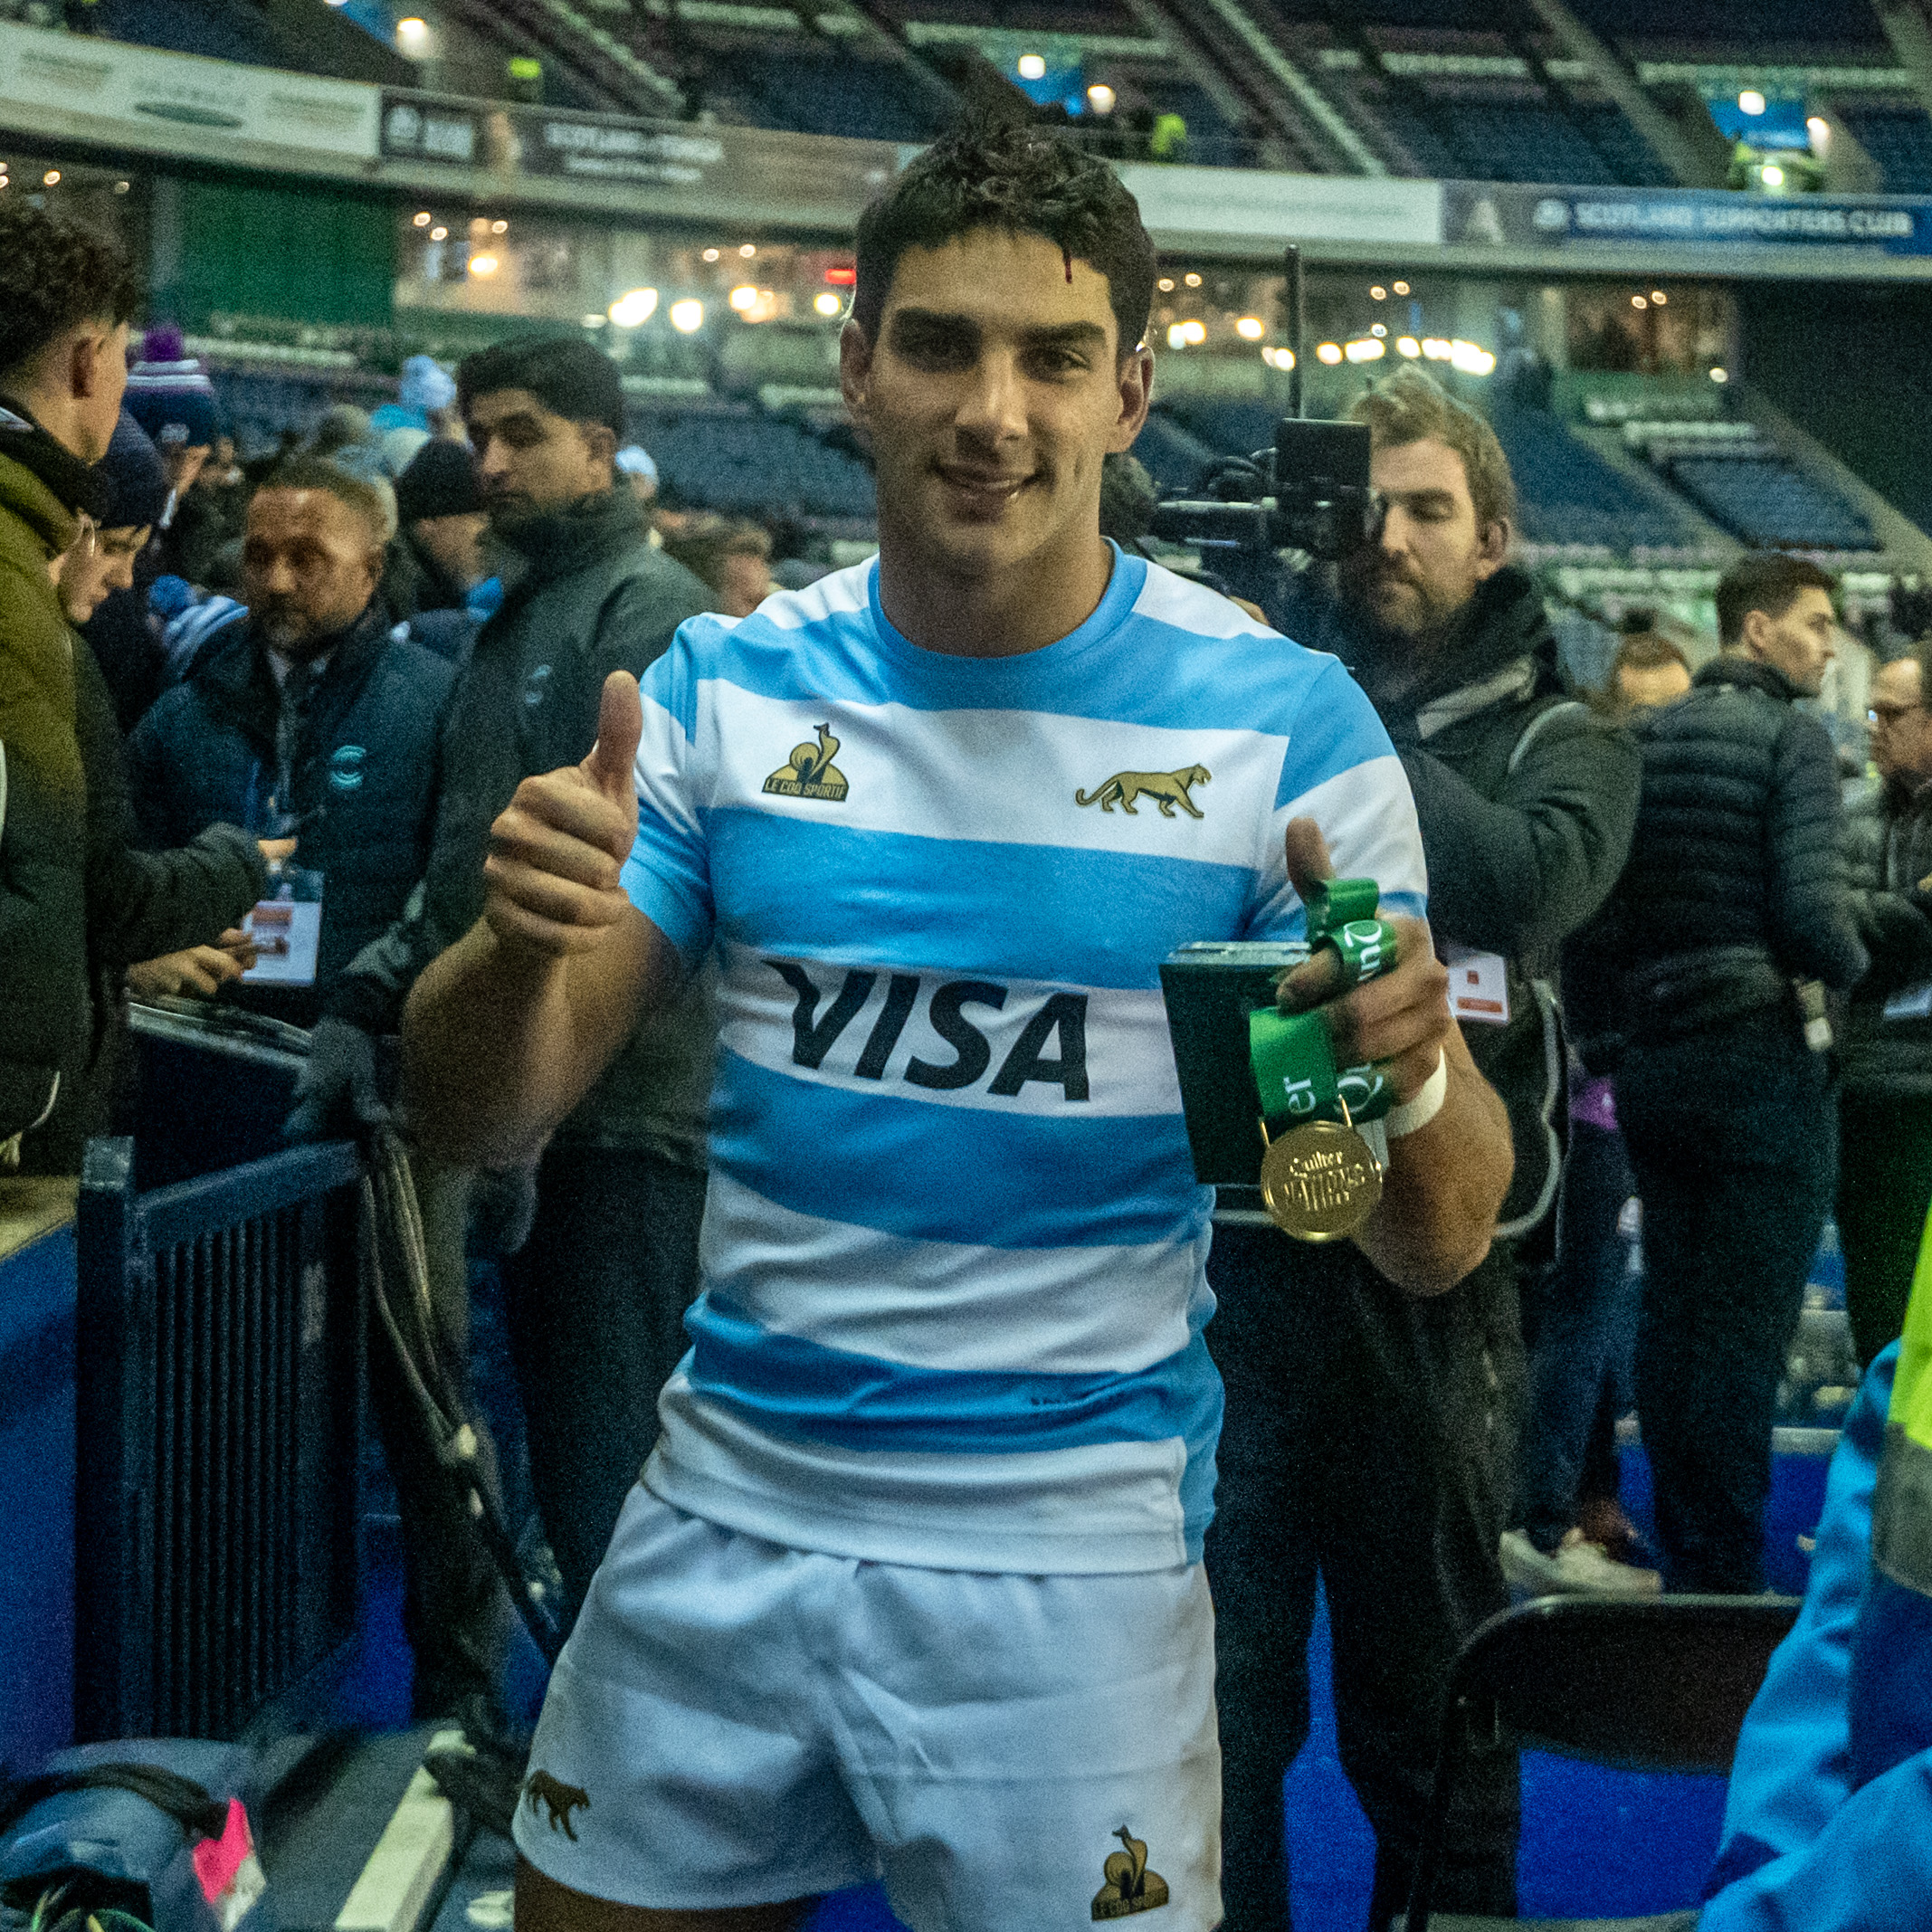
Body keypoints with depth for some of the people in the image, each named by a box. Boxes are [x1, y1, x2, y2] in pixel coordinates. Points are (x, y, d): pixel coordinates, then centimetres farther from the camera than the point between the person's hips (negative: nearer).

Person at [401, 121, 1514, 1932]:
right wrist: (525, 942, -24)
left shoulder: (1280, 720, -8)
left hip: (1073, 1559, -2)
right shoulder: (724, 688, 0)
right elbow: (474, 1119, -1)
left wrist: (1409, 1077, -31)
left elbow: (1439, 1246, -7)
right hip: (724, 1510, 3)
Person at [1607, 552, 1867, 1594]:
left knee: (1670, 1314, 12)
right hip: (1763, 1057, -7)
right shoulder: (1789, 737, -9)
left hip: (1654, 1056, 7)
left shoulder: (1643, 739, 10)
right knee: (1747, 1327, -3)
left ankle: (1681, 1559, 20)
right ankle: (1727, 1574, 0)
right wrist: (1851, 965, 1)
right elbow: (1811, 910, -18)